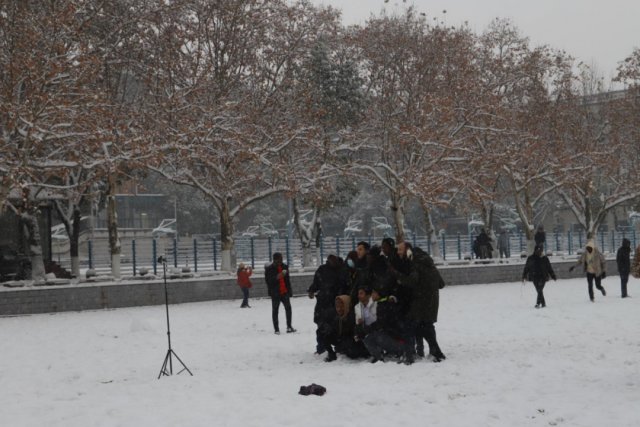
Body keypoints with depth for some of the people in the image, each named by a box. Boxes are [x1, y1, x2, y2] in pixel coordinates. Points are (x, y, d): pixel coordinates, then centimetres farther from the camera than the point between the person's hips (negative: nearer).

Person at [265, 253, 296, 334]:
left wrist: (289, 291, 13)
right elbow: (268, 280, -12)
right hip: (275, 293, -4)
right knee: (275, 310, 2)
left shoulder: (284, 267, 10)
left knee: (288, 308, -1)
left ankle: (289, 326, 9)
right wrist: (276, 277, -26)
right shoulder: (269, 269, -5)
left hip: (285, 292, 4)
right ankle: (276, 329, 7)